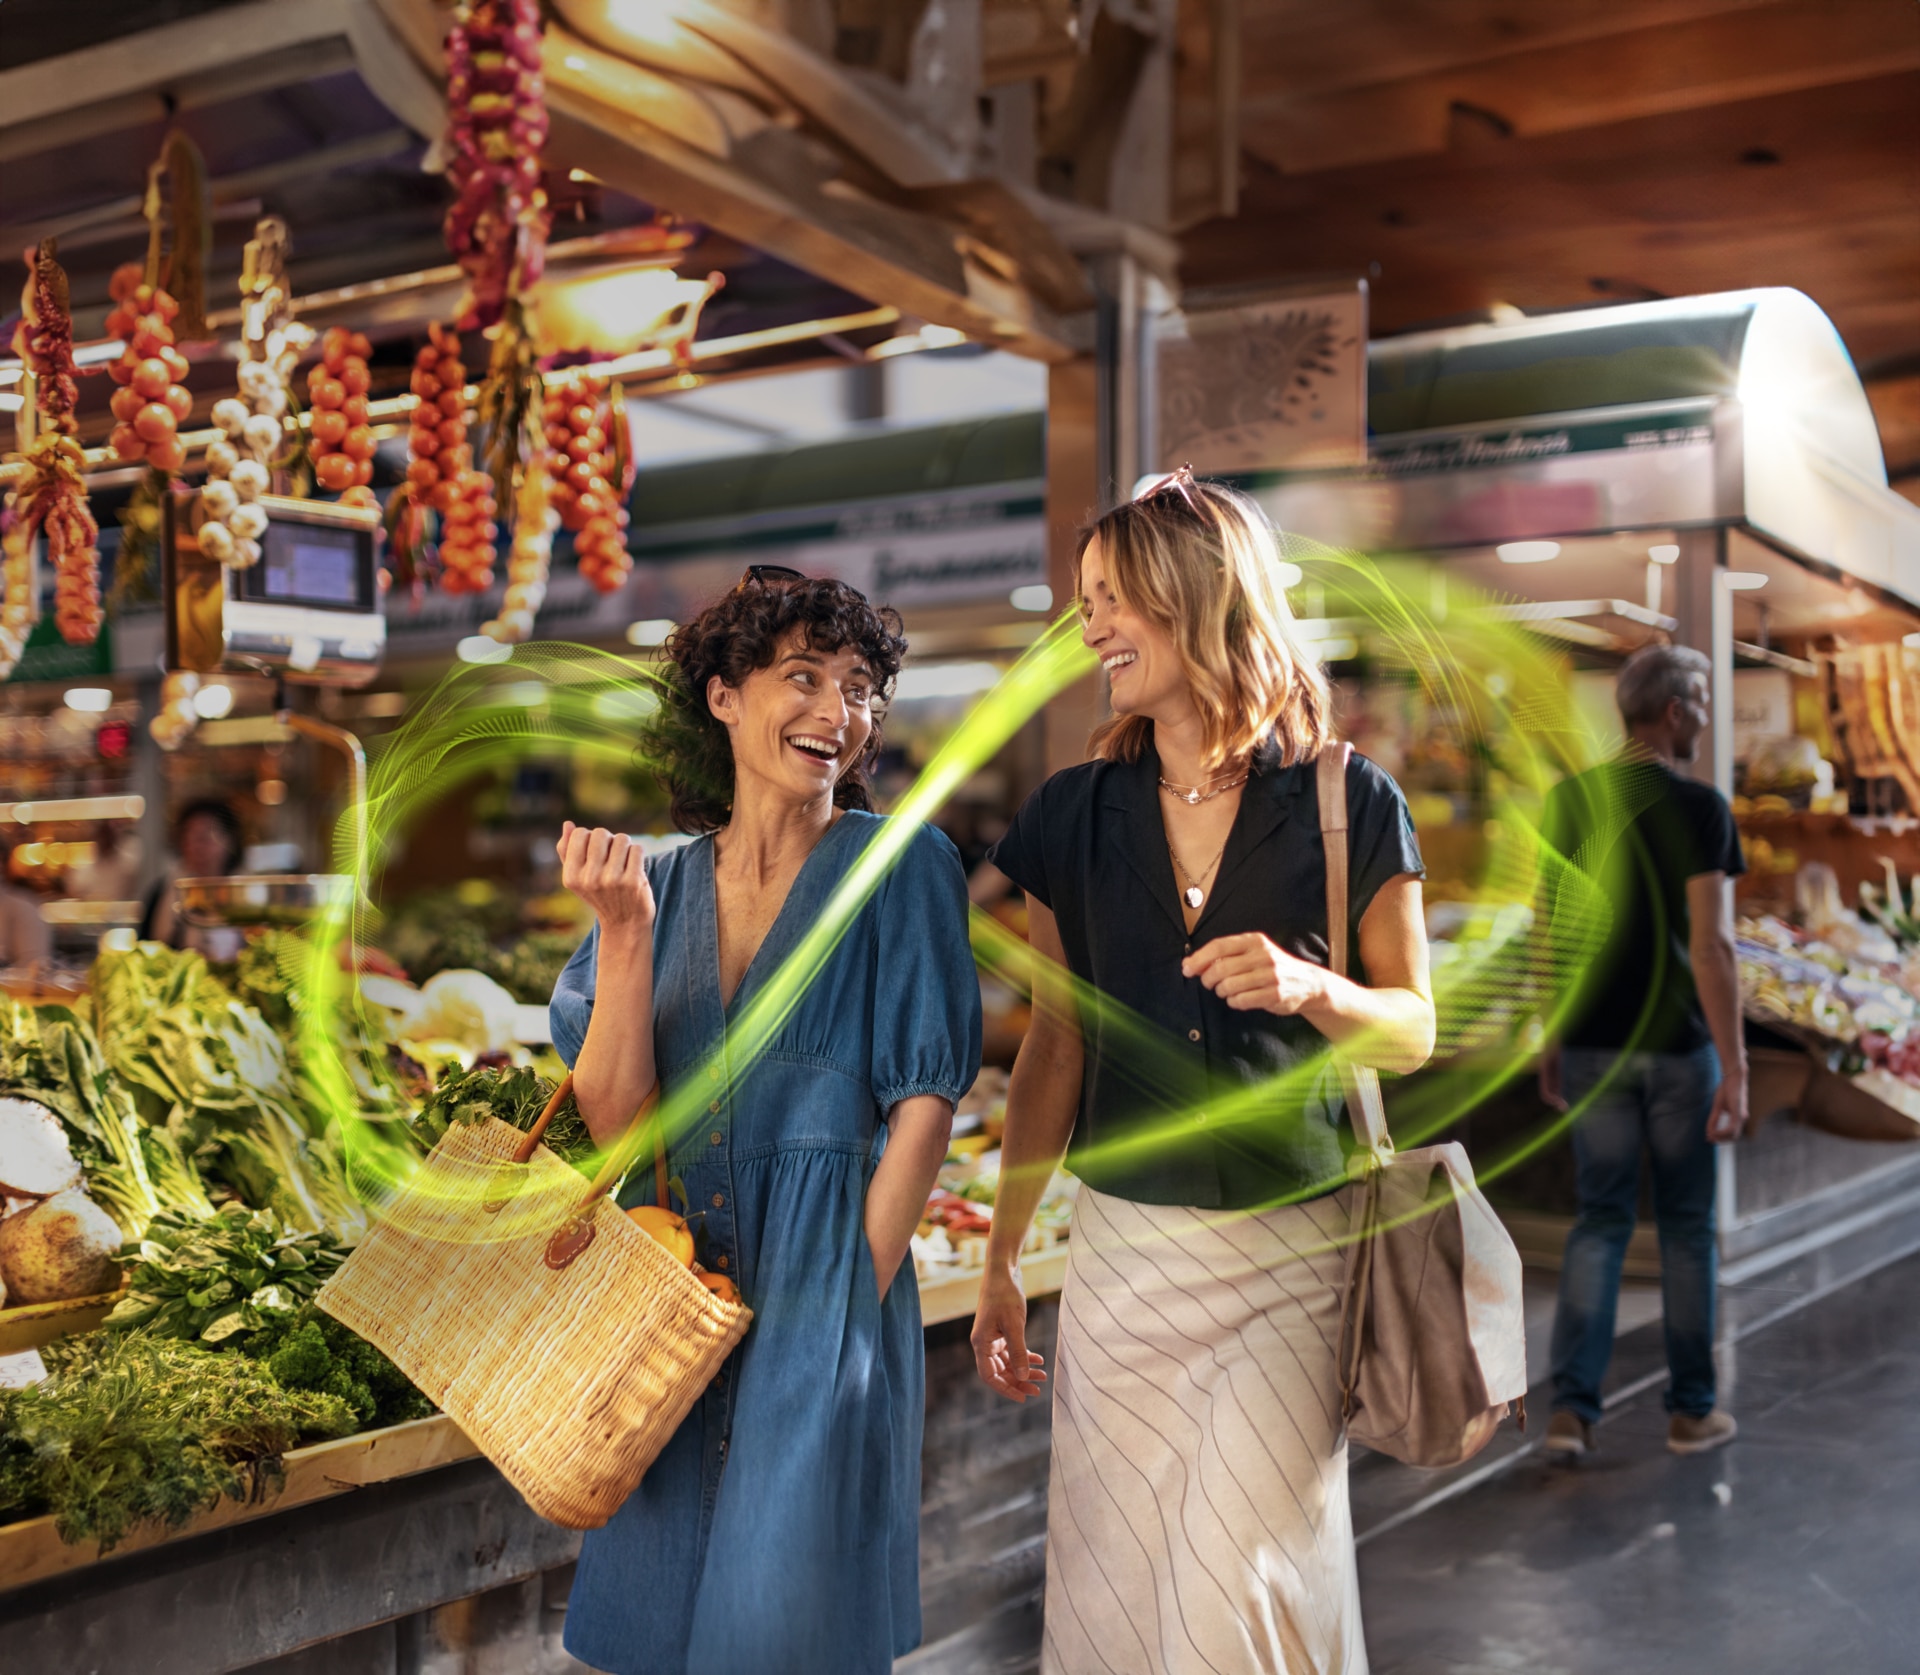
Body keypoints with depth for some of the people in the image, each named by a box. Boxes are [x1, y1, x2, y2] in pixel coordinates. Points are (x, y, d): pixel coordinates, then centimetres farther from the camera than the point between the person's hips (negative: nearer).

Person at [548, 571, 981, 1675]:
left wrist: (850, 1299, -10)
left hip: (825, 1286, -4)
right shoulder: (660, 884, 5)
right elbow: (614, 1117, -3)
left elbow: (925, 1100, -7)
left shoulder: (900, 864, -5)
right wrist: (624, 930, -14)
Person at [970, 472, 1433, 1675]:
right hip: (1123, 1249, 3)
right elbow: (1056, 1047, 8)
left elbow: (1413, 1032, 1)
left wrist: (1309, 987, -21)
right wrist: (1003, 1259, 8)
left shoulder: (1347, 804, -4)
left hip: (1289, 1256, -2)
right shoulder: (1076, 816, 3)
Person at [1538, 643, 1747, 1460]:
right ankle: (1691, 1409, 20)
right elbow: (1710, 943, -16)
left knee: (1599, 1221, 10)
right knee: (1686, 1228, 10)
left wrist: (1549, 1042, 14)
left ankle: (1571, 1406, 1)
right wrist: (1734, 1067, -13)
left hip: (1593, 1047, 4)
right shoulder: (1698, 807, -11)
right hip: (1678, 1046, -3)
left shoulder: (1567, 801, 2)